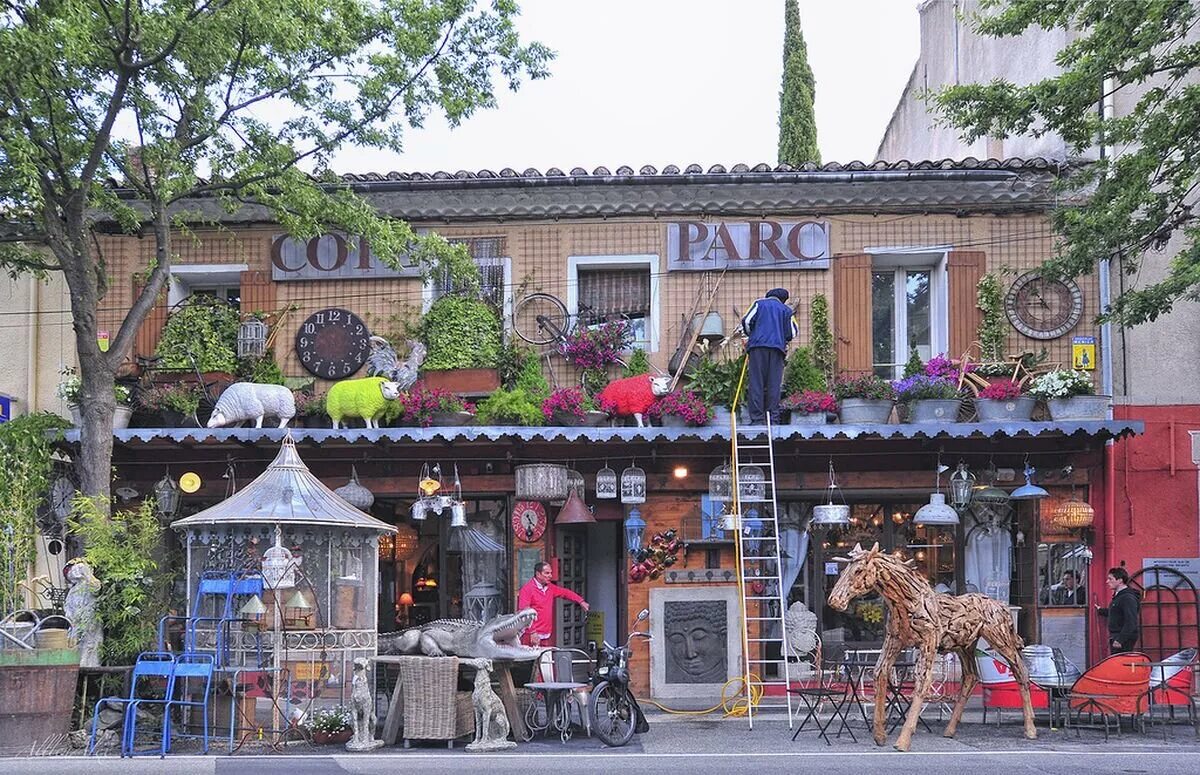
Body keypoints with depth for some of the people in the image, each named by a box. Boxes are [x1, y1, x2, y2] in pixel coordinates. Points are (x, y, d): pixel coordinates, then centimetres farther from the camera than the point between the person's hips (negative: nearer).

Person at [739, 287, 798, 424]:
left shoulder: (759, 304, 14)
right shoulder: (786, 310, 17)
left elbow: (746, 321, 1)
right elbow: (792, 333, 10)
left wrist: (750, 335, 19)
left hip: (758, 346, -1)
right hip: (777, 348, 1)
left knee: (756, 383, -3)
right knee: (774, 384, 2)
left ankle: (757, 418, -9)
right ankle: (773, 417, -2)